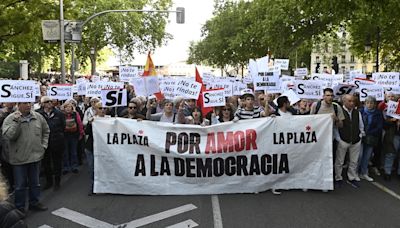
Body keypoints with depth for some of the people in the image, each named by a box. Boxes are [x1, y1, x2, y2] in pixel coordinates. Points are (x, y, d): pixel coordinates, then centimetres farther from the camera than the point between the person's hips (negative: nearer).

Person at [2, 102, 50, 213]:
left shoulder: (38, 117, 0)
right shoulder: (10, 119, -10)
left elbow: (46, 131, 14)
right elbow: (9, 135, -21)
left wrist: (43, 145, 7)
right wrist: (16, 121, -28)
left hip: (35, 156, 4)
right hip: (19, 158, -4)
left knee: (35, 183, 18)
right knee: (20, 185, 8)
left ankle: (34, 202, 34)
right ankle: (19, 207, 23)